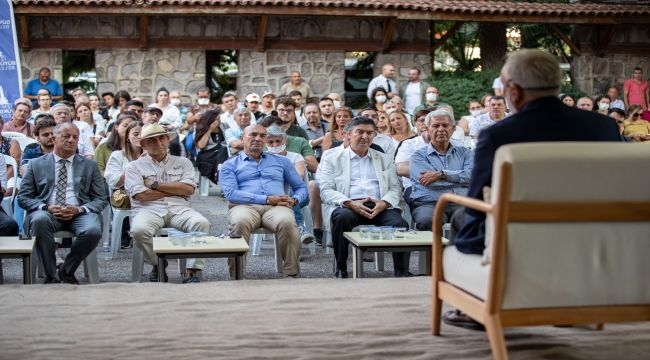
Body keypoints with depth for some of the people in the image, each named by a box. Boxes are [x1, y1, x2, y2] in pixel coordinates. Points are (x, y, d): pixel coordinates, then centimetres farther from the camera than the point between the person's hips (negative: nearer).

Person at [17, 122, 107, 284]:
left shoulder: (90, 165, 16)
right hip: (47, 212, 0)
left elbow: (101, 199, 11)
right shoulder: (36, 164, 14)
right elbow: (23, 198, 9)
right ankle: (51, 276, -22)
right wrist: (46, 207, -11)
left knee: (93, 231, -33)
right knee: (40, 220, -37)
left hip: (79, 213, 1)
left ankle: (66, 271, -6)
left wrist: (79, 209, -10)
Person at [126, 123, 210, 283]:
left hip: (179, 208, 1)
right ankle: (158, 265, -5)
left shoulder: (182, 162, 20)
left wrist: (155, 184, 0)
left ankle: (192, 271, -24)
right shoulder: (134, 166, 14)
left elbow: (189, 189, 2)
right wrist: (176, 190, 1)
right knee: (139, 230, -35)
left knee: (202, 223, -30)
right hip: (149, 209, -1)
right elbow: (141, 195, -4)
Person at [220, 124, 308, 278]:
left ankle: (292, 273, -29)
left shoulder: (281, 161, 27)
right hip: (244, 206, -1)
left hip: (276, 207, 2)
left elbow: (301, 187, 25)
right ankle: (237, 276, -34)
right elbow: (231, 194, 0)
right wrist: (267, 199, -10)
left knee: (287, 222, -36)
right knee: (239, 222, -39)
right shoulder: (230, 165, 18)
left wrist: (294, 200, -2)